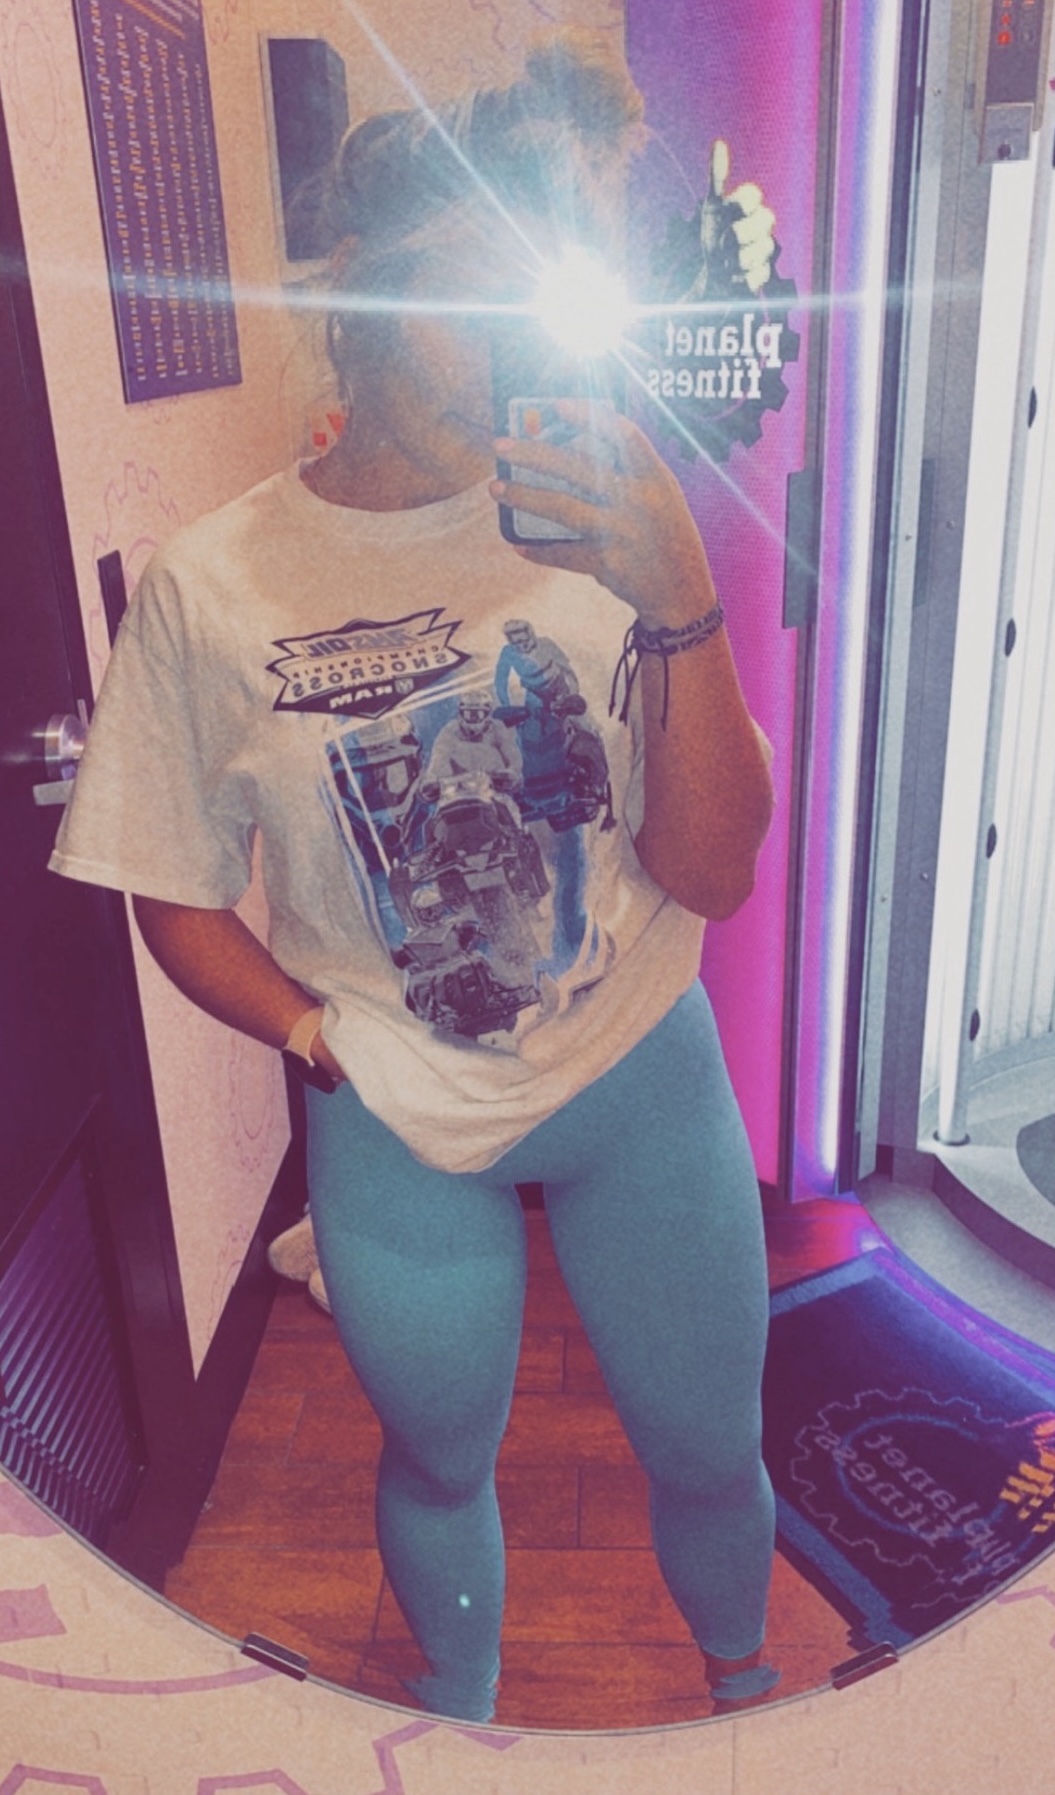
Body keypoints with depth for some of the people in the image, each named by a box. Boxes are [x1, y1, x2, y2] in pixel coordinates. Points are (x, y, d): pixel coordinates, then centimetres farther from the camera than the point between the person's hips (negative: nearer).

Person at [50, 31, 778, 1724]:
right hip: (399, 1128, 0)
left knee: (710, 1452, 20)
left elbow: (710, 873, -14)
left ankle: (744, 1686, 57)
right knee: (439, 1464, 24)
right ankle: (464, 1718, 59)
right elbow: (178, 900, -1)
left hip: (645, 1085, 1)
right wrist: (328, 1045, -13)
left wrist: (685, 608, -27)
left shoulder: (601, 520, -11)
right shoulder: (213, 583, -12)